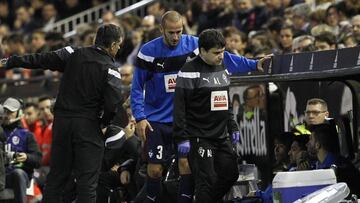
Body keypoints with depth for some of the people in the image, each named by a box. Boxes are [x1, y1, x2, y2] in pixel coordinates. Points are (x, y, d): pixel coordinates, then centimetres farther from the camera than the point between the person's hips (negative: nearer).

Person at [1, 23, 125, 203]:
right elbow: (113, 103, -17)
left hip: (62, 121, 4)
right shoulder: (110, 69, -8)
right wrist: (104, 121, 3)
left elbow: (40, 60, 4)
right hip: (88, 126, -4)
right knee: (87, 181, -1)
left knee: (56, 177, 13)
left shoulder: (73, 54, 3)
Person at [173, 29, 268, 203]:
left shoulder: (222, 67, 13)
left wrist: (233, 127, 21)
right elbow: (179, 106, -14)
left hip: (221, 136, 8)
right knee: (207, 180, -9)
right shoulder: (189, 71, -12)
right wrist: (182, 138, -18)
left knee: (230, 174, 8)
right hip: (199, 138, -8)